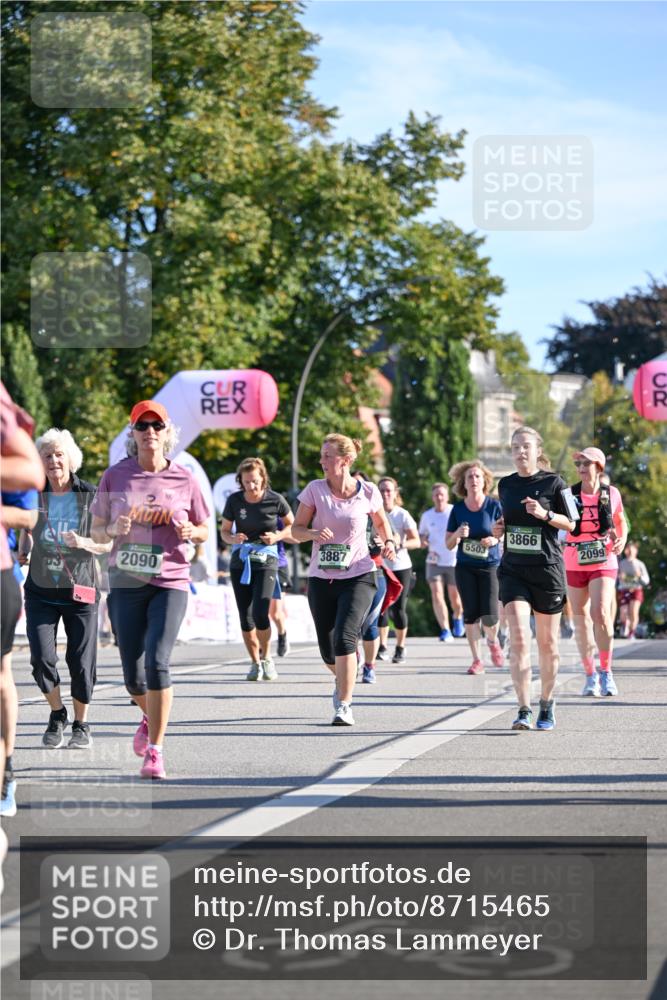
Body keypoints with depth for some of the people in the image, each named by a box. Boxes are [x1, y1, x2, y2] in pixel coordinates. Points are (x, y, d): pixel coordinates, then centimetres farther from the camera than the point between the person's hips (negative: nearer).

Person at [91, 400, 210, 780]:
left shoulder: (184, 479, 3)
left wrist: (190, 532, -10)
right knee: (133, 675, 5)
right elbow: (97, 531, 9)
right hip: (126, 583, 2)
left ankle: (155, 750, -11)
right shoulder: (116, 476, 3)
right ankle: (151, 717, 40)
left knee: (157, 662, -19)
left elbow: (204, 530, 13)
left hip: (171, 582, -2)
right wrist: (115, 530, -13)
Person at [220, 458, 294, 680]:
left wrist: (277, 536, -11)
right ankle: (255, 662, 21)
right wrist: (232, 538, -15)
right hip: (240, 563, 3)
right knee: (245, 618, 4)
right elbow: (224, 531, 8)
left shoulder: (275, 500, -7)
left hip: (266, 562, -3)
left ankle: (266, 658, 6)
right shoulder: (234, 500, -2)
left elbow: (291, 524, 8)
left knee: (260, 614, -18)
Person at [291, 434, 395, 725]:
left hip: (358, 576, -2)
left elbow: (381, 522, 17)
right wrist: (314, 533, -18)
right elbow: (296, 529, 2)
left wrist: (388, 542, -1)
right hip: (321, 578, 2)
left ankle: (344, 706, -12)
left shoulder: (368, 492, -3)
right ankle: (344, 679, 44)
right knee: (328, 651, 9)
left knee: (344, 639, -21)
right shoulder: (315, 489, -2)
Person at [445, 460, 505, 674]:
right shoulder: (458, 509, 1)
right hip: (466, 568, 2)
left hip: (490, 566, -2)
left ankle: (493, 641, 25)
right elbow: (448, 545, 6)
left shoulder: (494, 506, -6)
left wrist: (496, 539, -16)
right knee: (470, 614, -1)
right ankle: (477, 660, 11)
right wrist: (457, 534, -15)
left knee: (489, 615, -10)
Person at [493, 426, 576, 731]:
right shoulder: (505, 485, 9)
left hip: (547, 571, -2)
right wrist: (498, 529, 1)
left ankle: (546, 706, 24)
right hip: (513, 571, 2)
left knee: (547, 643, 7)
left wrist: (545, 514, -17)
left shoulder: (553, 483, -3)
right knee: (519, 638, -14)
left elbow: (570, 524, 0)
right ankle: (524, 711, -17)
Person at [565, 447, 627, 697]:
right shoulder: (570, 495, -1)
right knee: (581, 619, 6)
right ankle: (590, 676, 17)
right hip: (574, 564, 1)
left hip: (604, 563, -1)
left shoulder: (611, 494, 1)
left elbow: (621, 521, 16)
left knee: (601, 613, -18)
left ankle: (606, 672, -2)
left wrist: (621, 539, -2)